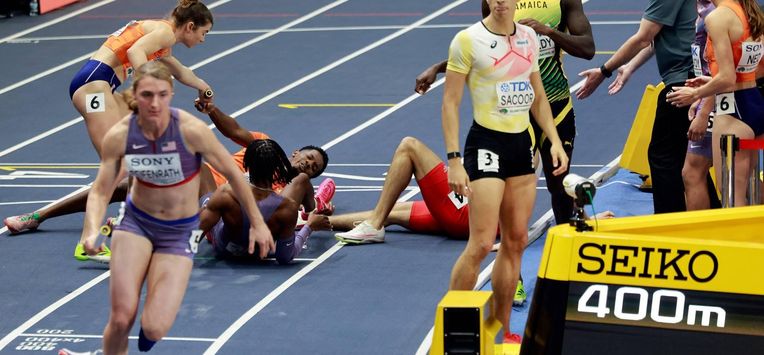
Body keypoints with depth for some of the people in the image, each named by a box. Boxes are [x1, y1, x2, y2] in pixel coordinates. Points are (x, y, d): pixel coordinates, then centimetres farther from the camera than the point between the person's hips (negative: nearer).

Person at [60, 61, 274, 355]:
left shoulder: (191, 130, -22)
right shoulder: (119, 136, -15)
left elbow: (232, 173, -10)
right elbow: (100, 191, -7)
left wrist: (257, 223, -3)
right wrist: (91, 232, -27)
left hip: (180, 232, -1)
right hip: (136, 223, 1)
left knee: (154, 329, -12)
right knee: (121, 319, -12)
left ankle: (154, 318, 27)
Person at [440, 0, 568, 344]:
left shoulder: (529, 37, 8)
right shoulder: (467, 39, -10)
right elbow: (450, 102, -10)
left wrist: (555, 141, 9)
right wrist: (454, 160, -15)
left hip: (522, 144, 6)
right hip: (486, 144, -6)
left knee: (516, 241, 8)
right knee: (481, 244, -11)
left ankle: (501, 330, 18)